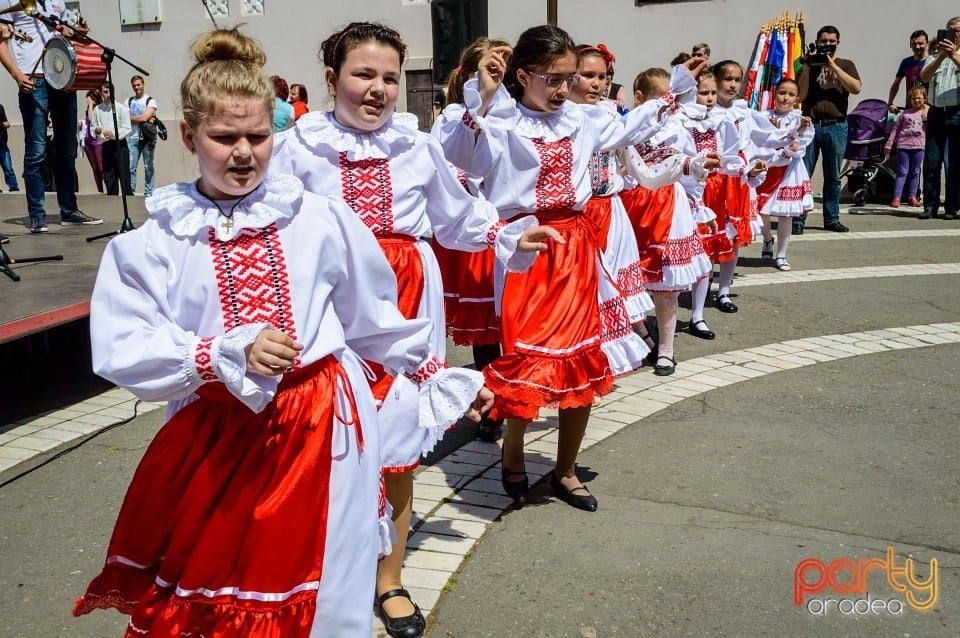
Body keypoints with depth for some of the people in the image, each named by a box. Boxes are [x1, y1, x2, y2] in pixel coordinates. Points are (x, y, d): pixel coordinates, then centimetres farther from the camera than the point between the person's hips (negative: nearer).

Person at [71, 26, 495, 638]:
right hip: (213, 437, 1)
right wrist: (230, 353, -24)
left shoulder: (320, 218, -1)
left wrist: (431, 374, 14)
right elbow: (122, 350, -12)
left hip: (323, 426, 0)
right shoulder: (152, 242, -3)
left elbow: (372, 317, 10)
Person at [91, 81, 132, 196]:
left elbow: (127, 129, -6)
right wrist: (96, 130, -8)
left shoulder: (121, 108, -3)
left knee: (124, 177, -8)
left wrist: (114, 134, -20)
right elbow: (93, 126, 15)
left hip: (119, 145, -4)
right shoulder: (97, 109, 8)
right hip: (106, 146, 4)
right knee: (109, 179, 8)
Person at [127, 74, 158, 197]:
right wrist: (142, 119, -6)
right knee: (130, 167, -2)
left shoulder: (150, 101, 2)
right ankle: (130, 192, 3)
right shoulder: (129, 102, 15)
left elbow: (145, 117, -10)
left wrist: (132, 118, 3)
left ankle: (148, 193, 5)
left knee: (148, 167, 1)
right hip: (133, 138, 3)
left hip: (147, 137, -3)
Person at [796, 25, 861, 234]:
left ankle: (832, 219, 13)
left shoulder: (846, 65, 13)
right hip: (810, 125, -1)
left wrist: (833, 66, -9)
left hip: (836, 126, 1)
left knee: (833, 177, 6)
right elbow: (800, 96, -1)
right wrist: (807, 67, -6)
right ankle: (797, 220, -3)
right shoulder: (808, 65, 11)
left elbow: (856, 88, -6)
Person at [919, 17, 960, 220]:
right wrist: (941, 56, -15)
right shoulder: (934, 57, 15)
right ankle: (930, 206, 4)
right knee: (931, 162, -1)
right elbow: (924, 77, -4)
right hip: (936, 113, 2)